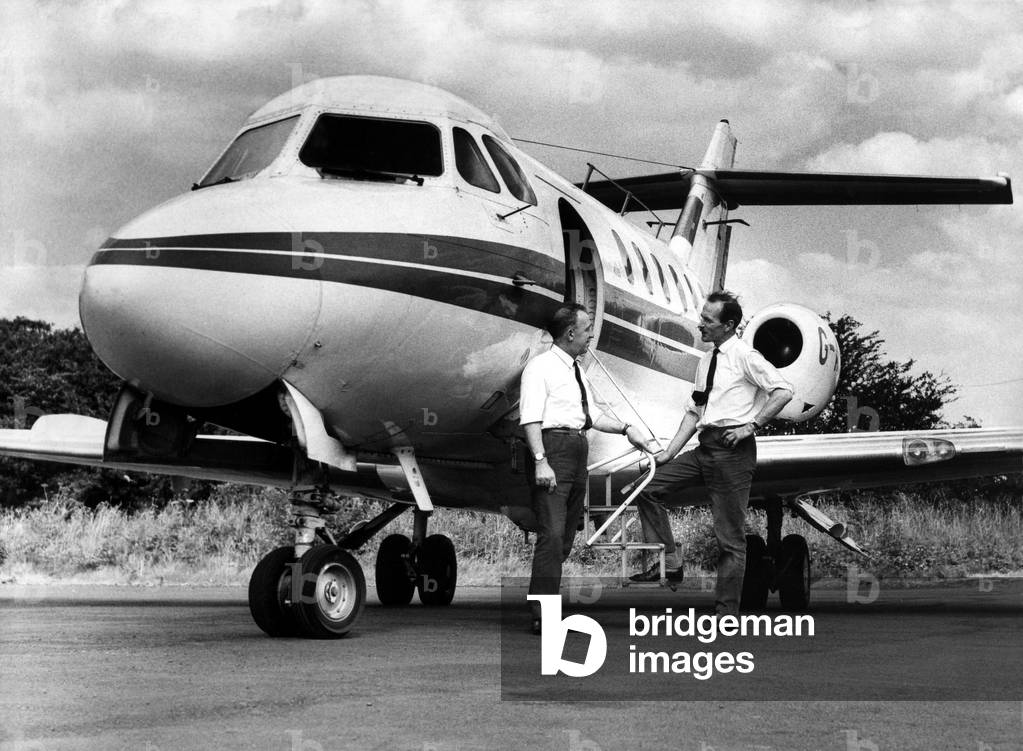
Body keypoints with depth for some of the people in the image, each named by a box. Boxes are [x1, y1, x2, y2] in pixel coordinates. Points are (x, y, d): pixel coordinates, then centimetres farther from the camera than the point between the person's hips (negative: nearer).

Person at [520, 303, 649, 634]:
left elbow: (593, 415, 25)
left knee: (566, 536, 11)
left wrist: (625, 428, 11)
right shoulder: (540, 367, -6)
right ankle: (543, 616, -16)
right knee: (552, 534, -15)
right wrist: (540, 461, -24)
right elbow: (530, 418, -14)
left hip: (577, 451, 9)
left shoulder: (576, 370, 22)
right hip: (553, 446, -9)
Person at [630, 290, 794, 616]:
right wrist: (670, 452, 8)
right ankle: (667, 562, 7)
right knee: (649, 487, 0)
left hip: (732, 448, -8)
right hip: (704, 446, 8)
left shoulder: (745, 356, -8)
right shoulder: (706, 360, 15)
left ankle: (726, 613, 3)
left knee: (730, 535, -2)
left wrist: (751, 425, -18)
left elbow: (783, 391, -15)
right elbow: (693, 412, 15)